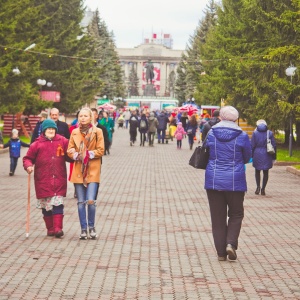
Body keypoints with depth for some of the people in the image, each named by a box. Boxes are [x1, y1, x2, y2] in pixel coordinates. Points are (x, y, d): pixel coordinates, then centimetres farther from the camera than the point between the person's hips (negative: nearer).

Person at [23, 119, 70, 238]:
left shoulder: (63, 141, 7)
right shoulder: (37, 144, 3)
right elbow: (28, 158, 6)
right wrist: (28, 166, -14)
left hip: (59, 179, 0)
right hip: (43, 180, 0)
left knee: (58, 204, -7)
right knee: (46, 205, 5)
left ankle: (58, 228, -8)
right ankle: (50, 228, 15)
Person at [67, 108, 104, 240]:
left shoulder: (97, 132, 0)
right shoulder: (74, 132, 8)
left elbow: (100, 151, -2)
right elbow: (69, 150, 8)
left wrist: (89, 154, -13)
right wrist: (76, 155, -11)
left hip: (93, 170, -3)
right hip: (79, 170, 3)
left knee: (91, 201, -11)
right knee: (81, 202, 4)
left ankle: (91, 227, 9)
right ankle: (83, 229, 14)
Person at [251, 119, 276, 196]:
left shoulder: (255, 133, -2)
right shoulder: (270, 133, 1)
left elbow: (252, 145, -3)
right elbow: (273, 146, 2)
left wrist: (251, 156, 5)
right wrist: (273, 157, 8)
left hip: (257, 154, 0)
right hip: (267, 155, 0)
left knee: (257, 171, 15)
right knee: (265, 172, 9)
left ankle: (258, 186, 0)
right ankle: (263, 189, 8)